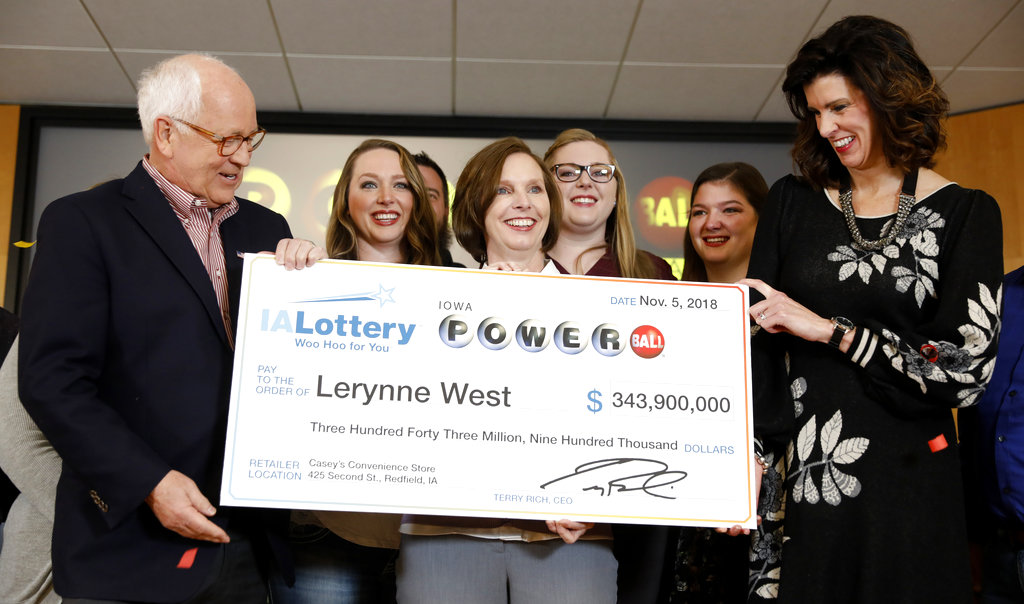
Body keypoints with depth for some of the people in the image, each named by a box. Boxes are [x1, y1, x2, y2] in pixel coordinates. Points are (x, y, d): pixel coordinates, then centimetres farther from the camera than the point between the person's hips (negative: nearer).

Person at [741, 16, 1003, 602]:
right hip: (798, 473, 2)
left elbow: (966, 368, -9)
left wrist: (826, 329, -12)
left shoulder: (967, 214, 0)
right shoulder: (793, 202, 6)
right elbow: (758, 339, 3)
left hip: (908, 484, -1)